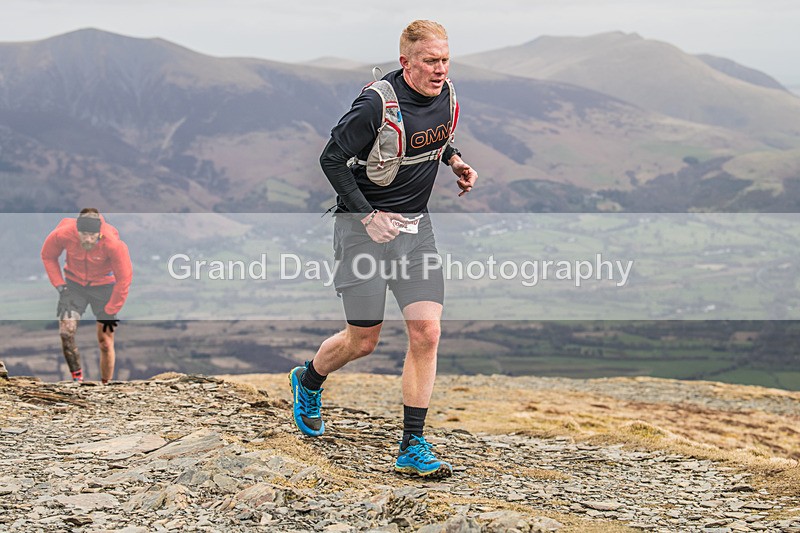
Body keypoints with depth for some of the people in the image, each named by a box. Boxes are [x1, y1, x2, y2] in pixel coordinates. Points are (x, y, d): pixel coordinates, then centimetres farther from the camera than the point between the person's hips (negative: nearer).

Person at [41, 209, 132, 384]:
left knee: (105, 341, 0)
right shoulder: (63, 234, -26)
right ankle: (77, 379, 3)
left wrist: (110, 311, -12)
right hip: (74, 283, 2)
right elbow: (48, 256, -3)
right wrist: (60, 286, -8)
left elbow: (124, 278, -19)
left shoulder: (113, 243, -32)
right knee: (66, 332, -15)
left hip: (104, 285, -2)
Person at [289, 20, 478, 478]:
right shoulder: (377, 104, -22)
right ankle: (307, 382, 36)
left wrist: (455, 160, 3)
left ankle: (413, 446, 2)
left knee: (426, 332, -6)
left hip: (416, 226, 5)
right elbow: (332, 160, -14)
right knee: (363, 342, 3)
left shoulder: (445, 95, -1)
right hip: (364, 225, -5)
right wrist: (368, 216, -19)